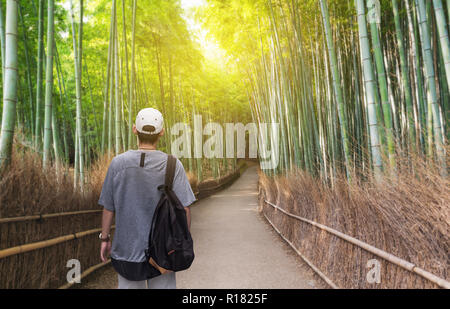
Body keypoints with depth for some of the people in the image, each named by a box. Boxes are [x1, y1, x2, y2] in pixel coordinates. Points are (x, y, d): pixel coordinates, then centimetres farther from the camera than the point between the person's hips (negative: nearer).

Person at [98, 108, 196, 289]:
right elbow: (184, 210, -14)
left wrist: (105, 238, 11)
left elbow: (108, 208, -2)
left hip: (127, 246, 1)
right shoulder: (173, 166, -12)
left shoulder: (118, 163, -9)